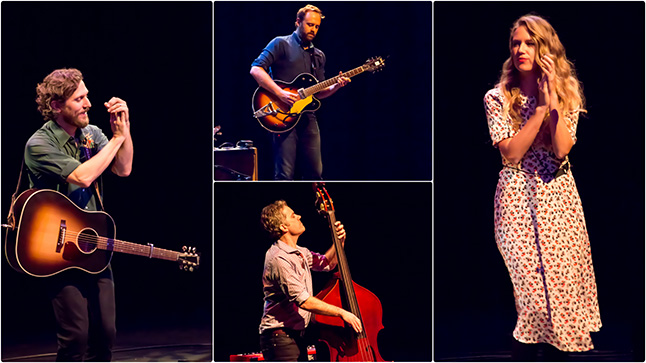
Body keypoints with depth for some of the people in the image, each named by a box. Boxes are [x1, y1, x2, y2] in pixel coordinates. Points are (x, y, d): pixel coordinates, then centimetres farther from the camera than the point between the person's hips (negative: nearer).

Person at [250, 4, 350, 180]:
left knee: (315, 172, 5)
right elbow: (256, 69, -11)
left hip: (308, 118, 6)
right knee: (285, 175, -10)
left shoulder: (319, 56, 20)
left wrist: (336, 86, -1)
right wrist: (280, 93, -19)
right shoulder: (281, 44, 1)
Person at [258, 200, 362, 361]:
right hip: (281, 338, -10)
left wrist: (339, 242, 7)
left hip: (297, 335, 10)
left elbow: (326, 263, 26)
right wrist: (341, 312, -23)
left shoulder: (299, 253, 10)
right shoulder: (279, 259, -21)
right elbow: (304, 301, -26)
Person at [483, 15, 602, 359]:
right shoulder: (497, 98, 0)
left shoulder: (567, 92, 4)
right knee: (529, 279, -13)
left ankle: (561, 344, 12)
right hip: (518, 197, -2)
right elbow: (511, 153, -12)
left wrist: (553, 101, -16)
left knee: (564, 278, -4)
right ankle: (523, 352, 0)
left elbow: (561, 149, -9)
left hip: (558, 194, 2)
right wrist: (541, 108, -15)